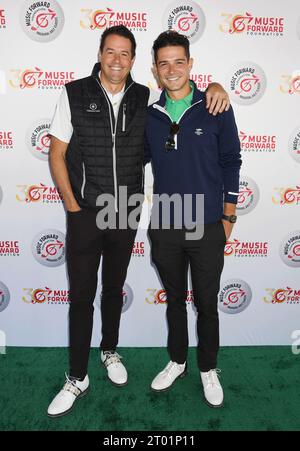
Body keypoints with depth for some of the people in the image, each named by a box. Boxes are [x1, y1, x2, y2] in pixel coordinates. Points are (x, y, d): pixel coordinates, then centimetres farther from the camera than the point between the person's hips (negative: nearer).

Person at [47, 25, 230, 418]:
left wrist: (215, 87, -10)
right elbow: (56, 154, -2)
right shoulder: (75, 94, -5)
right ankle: (77, 378, 22)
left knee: (114, 289, 18)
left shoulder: (144, 99, 0)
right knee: (81, 296, 5)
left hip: (126, 215, 2)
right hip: (85, 215, -2)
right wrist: (72, 205, -7)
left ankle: (110, 351, 41)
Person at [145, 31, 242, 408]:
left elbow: (230, 162, 1)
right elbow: (137, 159, 14)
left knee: (207, 304, 12)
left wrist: (228, 215, 0)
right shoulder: (150, 115, 2)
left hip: (208, 228, -2)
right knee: (174, 300, 18)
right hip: (165, 227, 2)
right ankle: (177, 362, 39)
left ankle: (208, 369, 34)